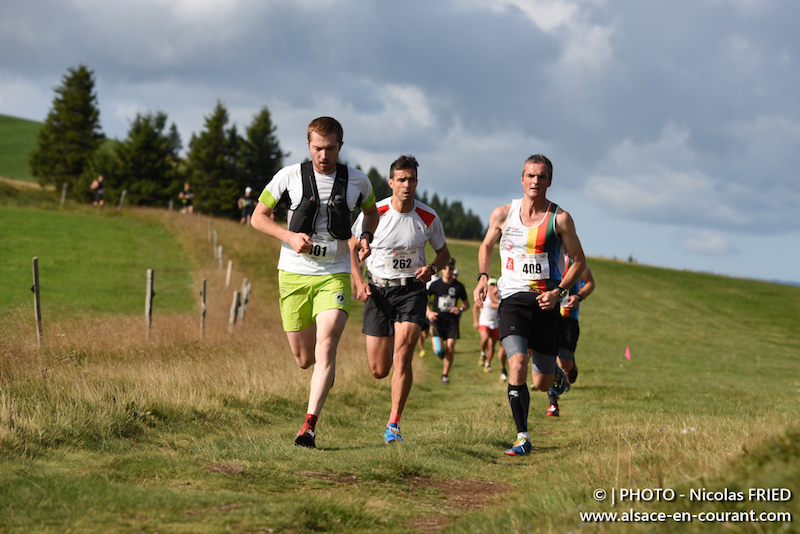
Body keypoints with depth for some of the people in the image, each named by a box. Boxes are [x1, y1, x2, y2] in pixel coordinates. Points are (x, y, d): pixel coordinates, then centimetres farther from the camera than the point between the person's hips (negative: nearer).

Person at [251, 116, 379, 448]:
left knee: (325, 349, -20)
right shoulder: (289, 177, -3)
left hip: (335, 275, 0)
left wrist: (366, 237, 1)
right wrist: (290, 236, -14)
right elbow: (258, 217, 4)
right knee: (304, 360, 6)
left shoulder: (357, 181, 2)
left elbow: (371, 211, 22)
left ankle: (309, 424, -22)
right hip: (294, 274, 1)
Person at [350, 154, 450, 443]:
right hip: (378, 290, 0)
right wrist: (358, 282, -7)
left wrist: (432, 268, -11)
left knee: (402, 357, -19)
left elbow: (443, 252, 11)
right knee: (378, 371, 2)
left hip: (412, 290, 0)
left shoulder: (428, 217, -4)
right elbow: (352, 246, 6)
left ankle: (393, 425, -12)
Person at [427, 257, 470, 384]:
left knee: (450, 350, -8)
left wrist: (460, 309, -10)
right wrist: (428, 312, -6)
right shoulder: (435, 284, 0)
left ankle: (445, 375, 12)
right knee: (438, 350, -19)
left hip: (452, 320, 1)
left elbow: (466, 304, 13)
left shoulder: (458, 286, 3)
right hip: (437, 319, -1)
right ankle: (440, 350, 20)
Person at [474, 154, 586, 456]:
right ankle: (522, 438, -12)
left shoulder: (560, 219, -3)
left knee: (542, 383, 6)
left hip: (546, 303, 0)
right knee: (517, 366, -21)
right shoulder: (502, 214, 2)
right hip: (513, 298, 0)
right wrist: (483, 277, 4)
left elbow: (579, 261, 5)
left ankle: (555, 372, 46)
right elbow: (487, 245, 21)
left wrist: (559, 291, -10)